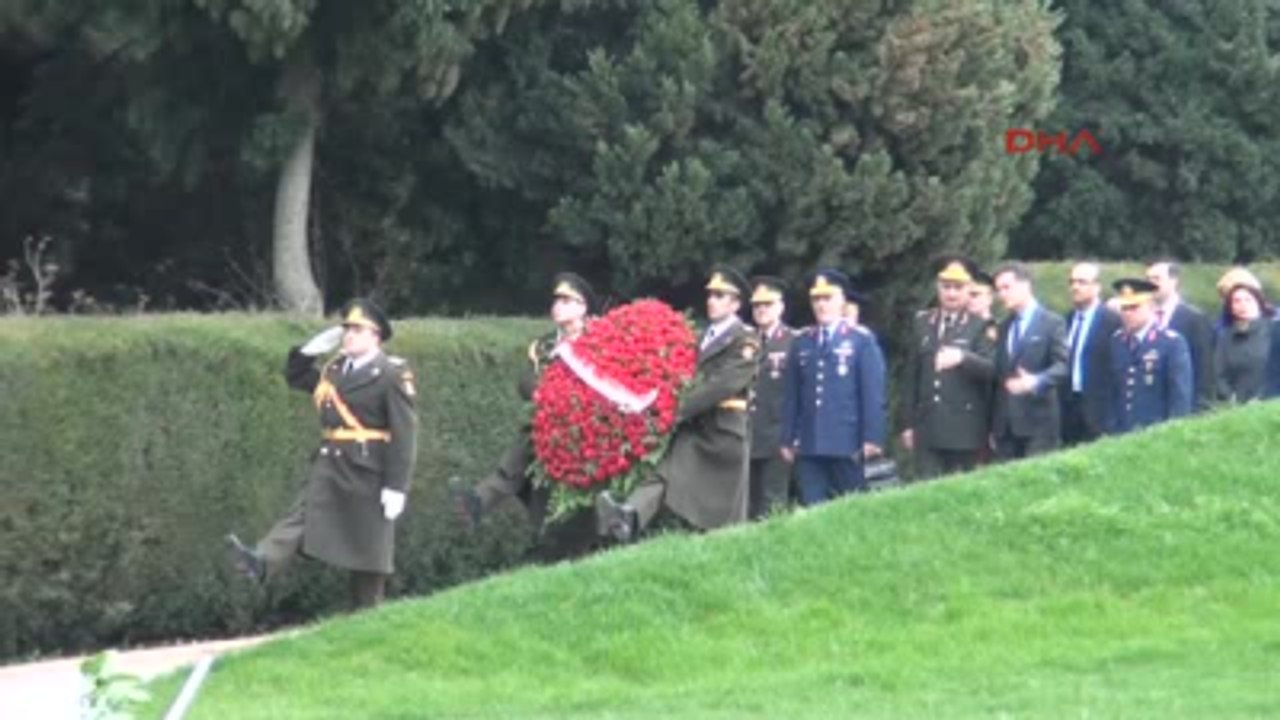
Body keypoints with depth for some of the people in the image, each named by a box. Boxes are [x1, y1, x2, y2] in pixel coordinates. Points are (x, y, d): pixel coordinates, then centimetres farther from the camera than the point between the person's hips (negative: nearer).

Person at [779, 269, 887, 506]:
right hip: (808, 447, 3)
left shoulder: (861, 340, 2)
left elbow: (873, 393, -3)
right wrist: (787, 440, 8)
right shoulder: (801, 343, 14)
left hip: (847, 446, -3)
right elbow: (791, 396, 13)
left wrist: (872, 438, -10)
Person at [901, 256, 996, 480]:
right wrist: (911, 424, 13)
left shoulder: (981, 327, 1)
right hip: (927, 428, 3)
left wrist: (963, 357, -31)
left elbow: (992, 369, -11)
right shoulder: (922, 323, 13)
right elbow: (913, 375, 15)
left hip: (964, 430, -3)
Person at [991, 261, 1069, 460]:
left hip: (1038, 422, -6)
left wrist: (1036, 381, -27)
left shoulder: (1052, 323, 0)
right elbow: (998, 373, 18)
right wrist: (992, 425, 11)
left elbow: (1063, 365, -9)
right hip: (1005, 425, 6)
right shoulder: (1004, 327, 20)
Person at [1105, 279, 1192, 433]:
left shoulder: (1172, 343, -6)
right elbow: (1113, 393, 14)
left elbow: (1181, 396, -7)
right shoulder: (1117, 341, 10)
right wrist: (1111, 428, 8)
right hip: (1120, 435, 4)